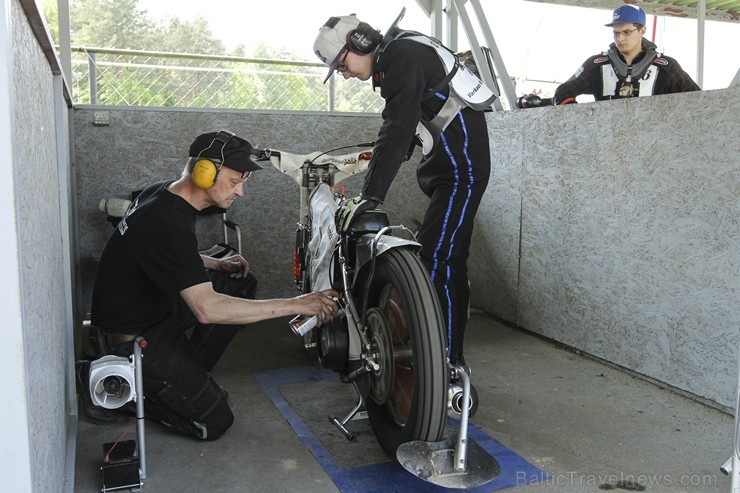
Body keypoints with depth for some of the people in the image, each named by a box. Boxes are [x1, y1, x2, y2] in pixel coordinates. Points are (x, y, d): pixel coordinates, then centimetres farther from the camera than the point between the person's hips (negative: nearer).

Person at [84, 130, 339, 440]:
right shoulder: (168, 223, -31)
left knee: (242, 283, 6)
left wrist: (217, 264, 2)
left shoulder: (163, 193, -1)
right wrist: (295, 305, -36)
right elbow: (207, 309, -38)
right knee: (214, 422, -6)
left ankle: (187, 374, 11)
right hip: (135, 336, -9)